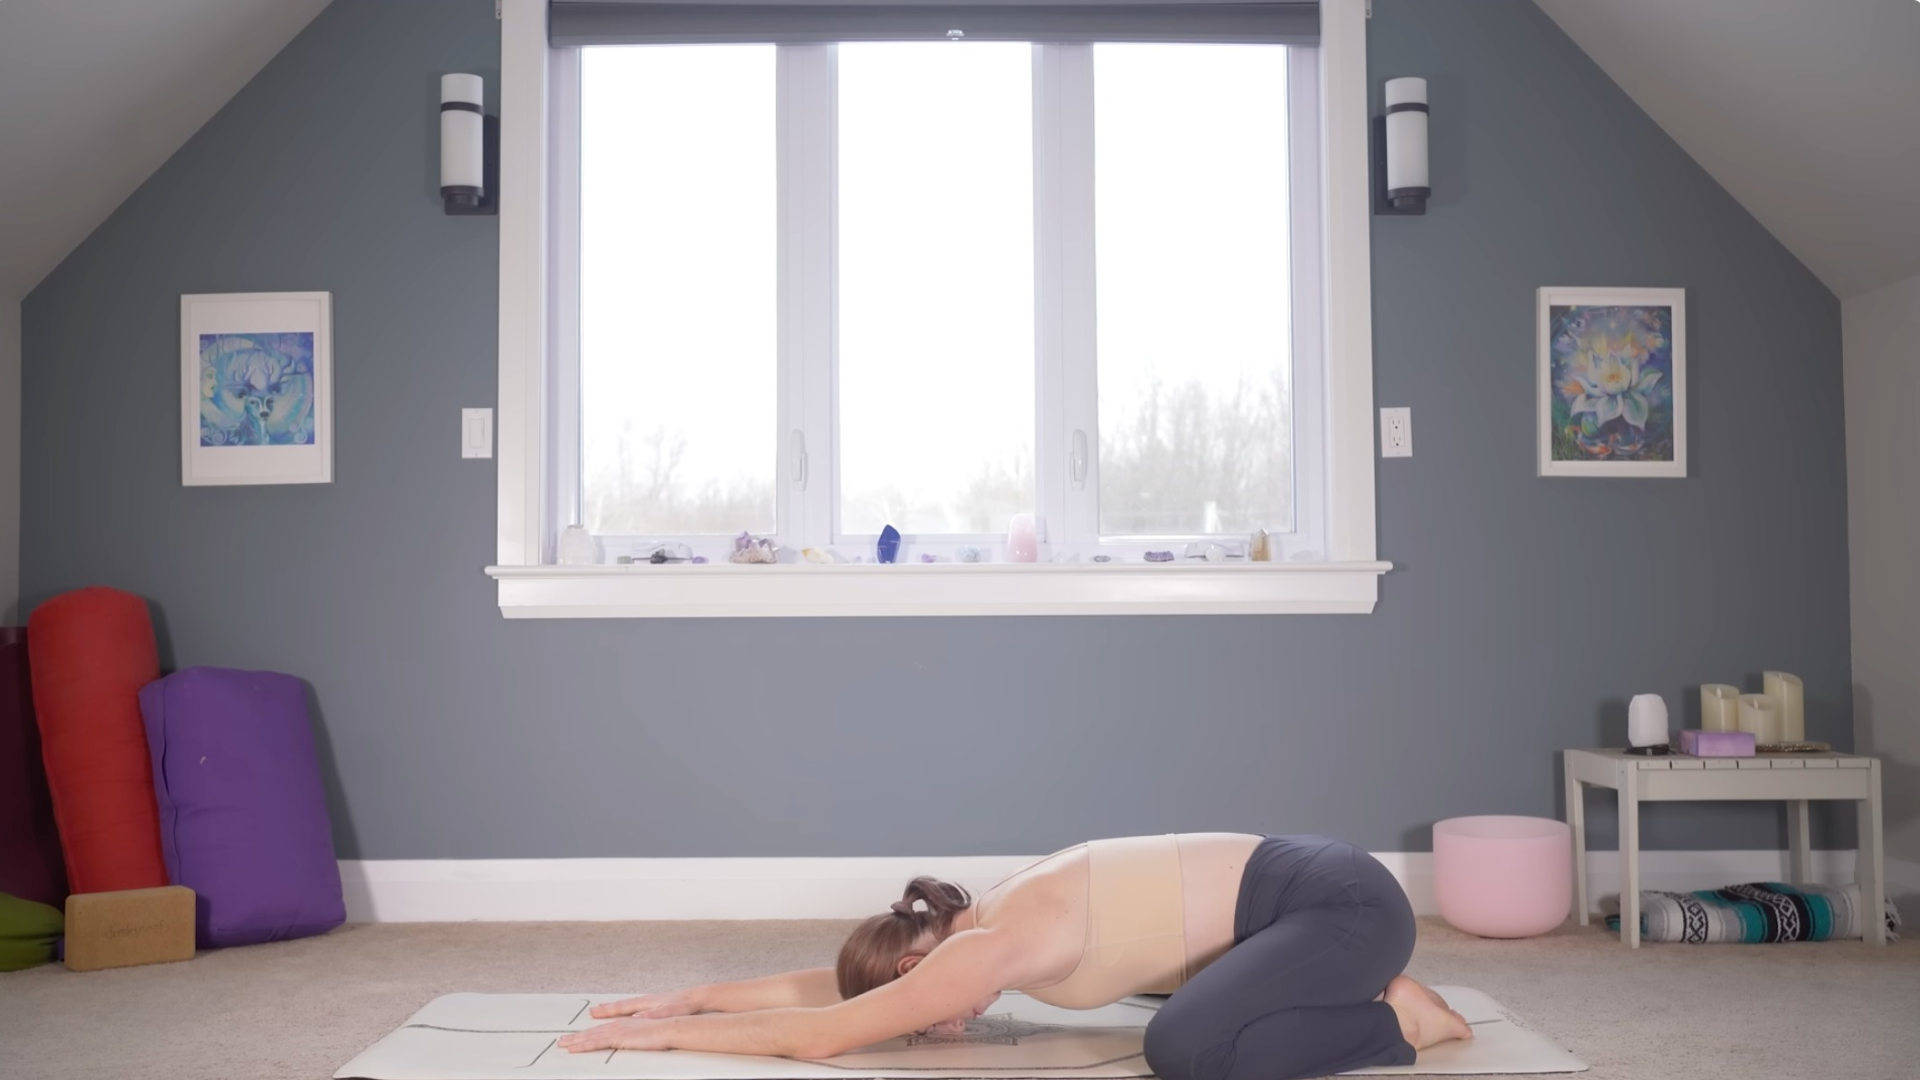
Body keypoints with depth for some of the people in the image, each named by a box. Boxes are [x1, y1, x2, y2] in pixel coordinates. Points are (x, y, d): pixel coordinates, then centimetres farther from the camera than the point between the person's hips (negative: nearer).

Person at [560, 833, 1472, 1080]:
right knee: (1174, 989, 29)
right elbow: (827, 983, 16)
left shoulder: (993, 949, -19)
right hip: (1302, 888, 10)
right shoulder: (986, 921, 7)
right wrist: (689, 997, 15)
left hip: (1342, 901, -10)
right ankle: (1358, 990, 20)